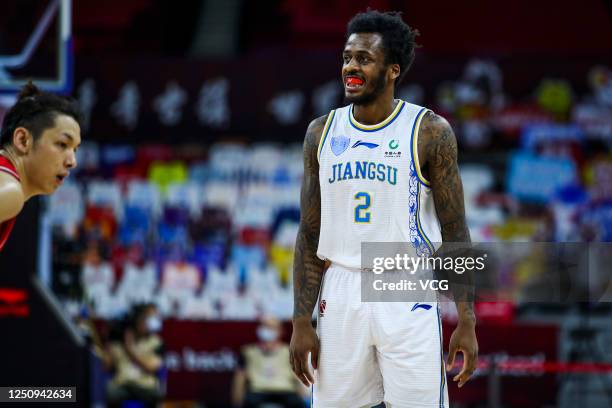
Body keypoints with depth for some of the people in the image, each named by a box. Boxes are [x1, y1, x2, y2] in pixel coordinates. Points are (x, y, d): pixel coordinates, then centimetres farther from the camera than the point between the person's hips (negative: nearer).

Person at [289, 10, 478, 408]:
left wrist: (467, 322, -7)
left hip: (409, 299, -3)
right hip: (342, 296, 3)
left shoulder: (430, 132, -4)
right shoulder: (322, 133, 7)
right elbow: (310, 235, 10)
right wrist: (301, 322, 4)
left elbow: (455, 233, -2)